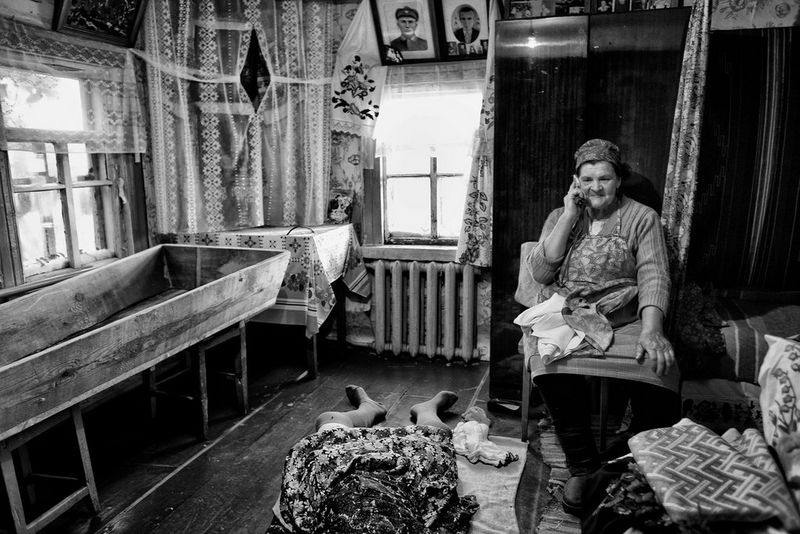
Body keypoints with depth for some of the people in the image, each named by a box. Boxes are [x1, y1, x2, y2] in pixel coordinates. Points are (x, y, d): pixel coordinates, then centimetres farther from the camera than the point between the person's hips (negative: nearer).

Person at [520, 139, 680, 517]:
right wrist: (570, 216, -4)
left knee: (659, 391, -28)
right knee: (553, 370, -31)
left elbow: (654, 275, -7)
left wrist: (652, 330, -26)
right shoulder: (560, 217, 15)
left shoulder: (642, 218, 8)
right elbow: (540, 273, 1)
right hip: (567, 313, 1)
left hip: (625, 316, 0)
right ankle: (582, 464, -8)